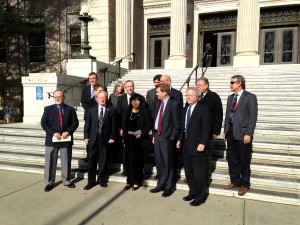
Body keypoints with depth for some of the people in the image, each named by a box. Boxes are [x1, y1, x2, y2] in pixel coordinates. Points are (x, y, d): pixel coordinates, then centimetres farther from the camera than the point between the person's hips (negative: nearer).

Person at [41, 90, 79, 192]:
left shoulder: (70, 109, 6)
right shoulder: (48, 109, 4)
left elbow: (75, 122, 1)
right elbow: (43, 123, -3)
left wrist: (68, 132, -14)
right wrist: (53, 133, -15)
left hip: (66, 140, 1)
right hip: (52, 140, 0)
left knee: (66, 161, 10)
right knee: (50, 162, 6)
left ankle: (66, 181, 24)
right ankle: (49, 182, 19)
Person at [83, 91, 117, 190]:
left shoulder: (111, 110, 1)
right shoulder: (91, 109, 4)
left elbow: (113, 125, 1)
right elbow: (87, 124, 4)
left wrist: (112, 137, -4)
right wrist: (86, 137, -2)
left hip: (105, 139, 0)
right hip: (93, 138, 1)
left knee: (103, 160, 9)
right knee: (92, 160, 5)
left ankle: (102, 180, 24)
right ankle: (91, 181, 16)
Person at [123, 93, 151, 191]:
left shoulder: (145, 112, -2)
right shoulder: (128, 112, 9)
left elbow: (148, 126, -6)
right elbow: (125, 125, 11)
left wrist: (141, 133, -20)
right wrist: (125, 138, 5)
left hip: (140, 140, -3)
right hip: (129, 140, 3)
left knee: (138, 161, 5)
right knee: (130, 161, 5)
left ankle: (137, 182, 17)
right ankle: (129, 181, 18)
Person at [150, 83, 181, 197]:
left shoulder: (174, 104, -11)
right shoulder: (159, 104, 13)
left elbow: (177, 123, -11)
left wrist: (172, 137, -13)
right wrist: (154, 135, 12)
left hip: (167, 138, -7)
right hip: (157, 136, 7)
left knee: (168, 163, 5)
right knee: (159, 163, 14)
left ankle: (169, 187, 20)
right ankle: (161, 185, 29)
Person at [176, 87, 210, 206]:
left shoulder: (203, 108, -9)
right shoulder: (185, 108, 13)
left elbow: (206, 128, -14)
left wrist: (202, 143, -19)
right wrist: (180, 140, 12)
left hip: (197, 146, -7)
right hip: (186, 145, 7)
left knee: (199, 173, 4)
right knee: (189, 172, 15)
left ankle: (200, 197, 20)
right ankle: (192, 192, 31)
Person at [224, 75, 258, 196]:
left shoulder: (250, 97, -5)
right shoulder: (230, 98, 15)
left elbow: (253, 117, -10)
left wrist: (248, 134, -16)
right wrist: (225, 130, 12)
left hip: (243, 133, -6)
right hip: (231, 132, 6)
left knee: (244, 160, 5)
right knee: (232, 158, 12)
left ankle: (245, 184, 21)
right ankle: (235, 181, 28)